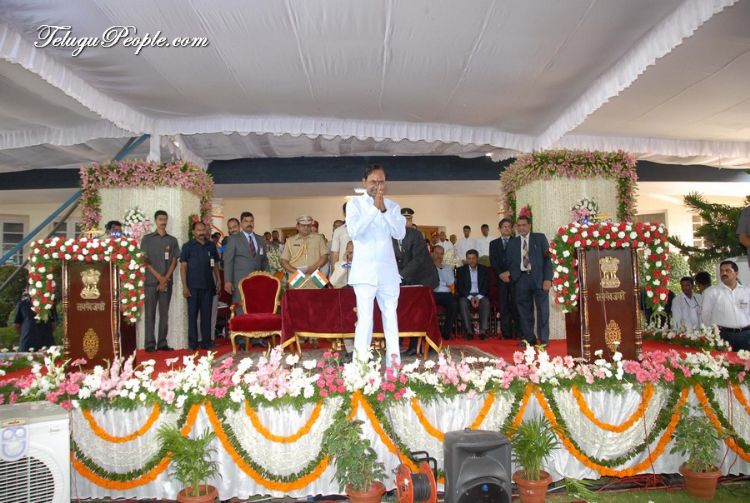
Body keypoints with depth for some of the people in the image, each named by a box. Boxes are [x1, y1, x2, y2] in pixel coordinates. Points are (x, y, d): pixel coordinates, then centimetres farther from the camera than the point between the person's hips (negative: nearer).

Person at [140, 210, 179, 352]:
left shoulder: (172, 240, 11)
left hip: (167, 281, 2)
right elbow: (144, 260, -1)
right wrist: (159, 276, -10)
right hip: (151, 281, -2)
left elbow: (174, 261, 6)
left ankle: (162, 343, 8)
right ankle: (149, 343, 1)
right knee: (150, 313, -1)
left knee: (164, 313, 4)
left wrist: (165, 279, -7)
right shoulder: (147, 238, 5)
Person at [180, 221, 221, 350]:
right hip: (193, 286, -2)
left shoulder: (211, 245, 9)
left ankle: (206, 341, 14)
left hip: (208, 285, 3)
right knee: (192, 314, 3)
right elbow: (183, 267, -2)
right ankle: (192, 342, 11)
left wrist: (218, 281, 5)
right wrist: (184, 286, -9)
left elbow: (215, 264, 15)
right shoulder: (188, 246, 0)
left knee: (207, 314, 6)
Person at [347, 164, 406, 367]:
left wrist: (384, 209, -11)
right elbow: (354, 232, -13)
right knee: (365, 318, -8)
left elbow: (400, 233, -3)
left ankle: (394, 363, 12)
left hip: (388, 270, 3)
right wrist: (374, 208, -15)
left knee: (391, 316, 6)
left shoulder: (392, 206, 10)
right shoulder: (354, 204, 3)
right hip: (364, 271, -3)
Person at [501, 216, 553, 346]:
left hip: (539, 278, -2)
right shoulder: (512, 242, 14)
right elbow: (509, 262, 12)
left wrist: (547, 278, -9)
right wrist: (508, 272, -10)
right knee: (524, 311, 5)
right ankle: (529, 338, 14)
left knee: (542, 309, -1)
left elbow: (547, 258, 1)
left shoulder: (540, 238, 6)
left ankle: (543, 340, 6)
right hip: (521, 278, 3)